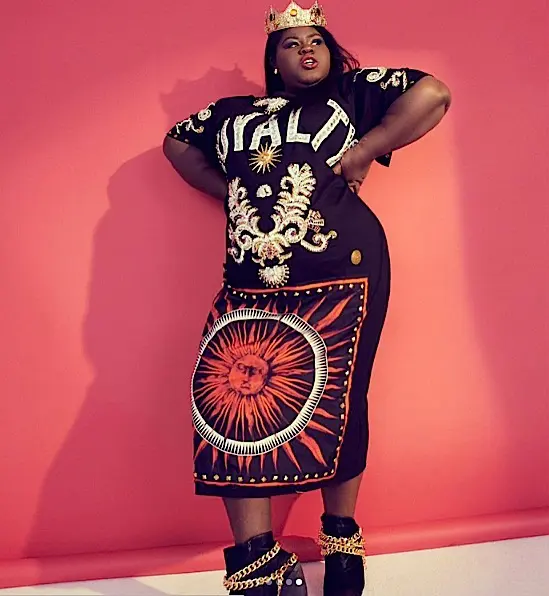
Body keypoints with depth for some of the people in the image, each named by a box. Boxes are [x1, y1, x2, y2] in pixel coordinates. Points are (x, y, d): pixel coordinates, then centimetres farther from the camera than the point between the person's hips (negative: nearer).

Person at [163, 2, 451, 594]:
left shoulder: (352, 92, 12)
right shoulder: (234, 113, 21)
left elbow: (432, 94, 2)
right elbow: (177, 141, 32)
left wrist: (364, 153, -4)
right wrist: (230, 190, 17)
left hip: (342, 276, -2)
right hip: (249, 286, 3)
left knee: (333, 407, 3)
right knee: (231, 404, -8)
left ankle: (342, 538, 24)